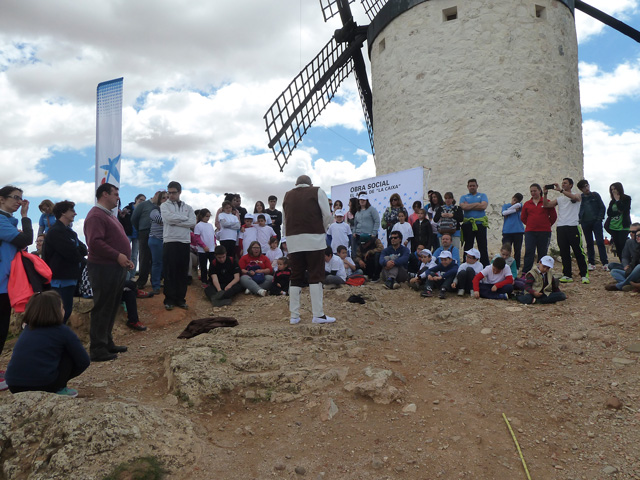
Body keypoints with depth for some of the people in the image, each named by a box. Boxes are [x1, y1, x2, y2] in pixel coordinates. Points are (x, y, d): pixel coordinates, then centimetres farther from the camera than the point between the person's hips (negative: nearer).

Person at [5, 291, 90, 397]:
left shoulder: (27, 330, 17)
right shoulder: (63, 331, 0)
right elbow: (84, 361, 1)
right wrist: (65, 376, 19)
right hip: (44, 386, -6)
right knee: (68, 354, 14)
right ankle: (59, 390, 9)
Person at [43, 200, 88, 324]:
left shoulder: (68, 230, 18)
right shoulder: (56, 231, -15)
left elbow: (82, 248, 10)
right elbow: (72, 254, -23)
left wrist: (81, 250, -12)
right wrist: (80, 255, -2)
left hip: (70, 277, 10)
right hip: (61, 279, -10)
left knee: (67, 309, 15)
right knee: (63, 312, -7)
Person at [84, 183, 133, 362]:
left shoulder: (109, 215, 20)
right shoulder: (96, 216, -14)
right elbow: (95, 242, -25)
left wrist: (126, 259, 13)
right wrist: (117, 256, -23)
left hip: (116, 268, 10)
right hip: (103, 269, -10)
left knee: (111, 308, 16)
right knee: (102, 309, -4)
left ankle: (107, 342, 27)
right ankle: (97, 350, 4)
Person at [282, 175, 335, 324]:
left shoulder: (287, 195, 16)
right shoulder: (317, 191, 6)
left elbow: (285, 219, 14)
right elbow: (328, 215, -2)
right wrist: (323, 229, 14)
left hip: (293, 239, 4)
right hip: (314, 238, -3)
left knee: (296, 277, 7)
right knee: (315, 276, -1)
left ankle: (294, 316, 8)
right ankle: (318, 315, -3)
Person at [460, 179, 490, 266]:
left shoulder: (482, 196, 11)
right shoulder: (464, 197, 14)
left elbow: (483, 206, -8)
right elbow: (464, 207, -7)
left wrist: (469, 206, -4)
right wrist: (477, 204, -4)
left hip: (480, 224, -1)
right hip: (468, 225, 1)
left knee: (483, 247, -1)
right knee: (468, 247, 6)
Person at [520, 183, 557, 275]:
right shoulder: (527, 204, 9)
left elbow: (553, 216, 7)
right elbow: (523, 218, 15)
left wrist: (547, 225, 10)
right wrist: (530, 224, 11)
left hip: (544, 232, -1)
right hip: (530, 232, 1)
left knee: (542, 253, 4)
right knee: (529, 252, -8)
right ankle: (525, 273, -10)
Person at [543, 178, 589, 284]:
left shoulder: (577, 195, 7)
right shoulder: (559, 199, 19)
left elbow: (574, 197, -17)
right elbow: (546, 204, 10)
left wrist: (560, 190, -23)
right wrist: (545, 193, -3)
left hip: (573, 227, -4)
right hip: (560, 227, 4)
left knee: (578, 252, -3)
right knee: (564, 253, 4)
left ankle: (584, 275, 2)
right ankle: (567, 275, 7)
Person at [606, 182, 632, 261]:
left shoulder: (627, 198, 2)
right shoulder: (612, 201, 15)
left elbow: (623, 209, -13)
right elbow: (609, 213, 4)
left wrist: (618, 200, -6)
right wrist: (618, 212, -8)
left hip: (623, 226, -5)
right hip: (613, 227, 5)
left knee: (622, 245, -15)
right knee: (617, 246, 2)